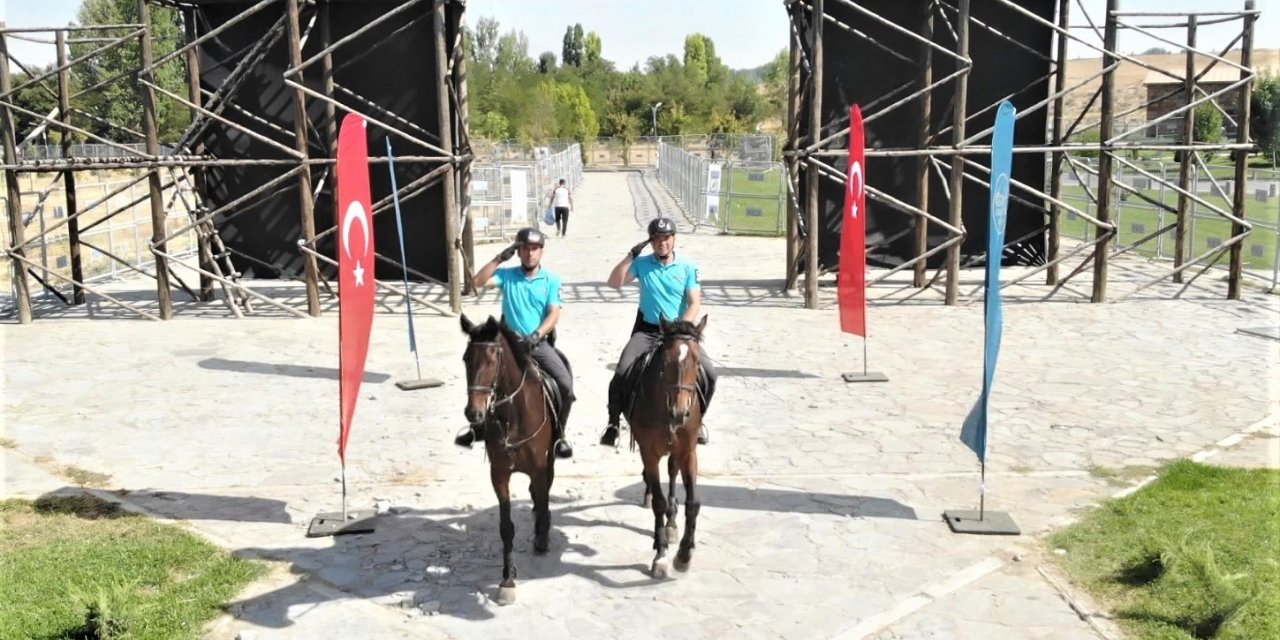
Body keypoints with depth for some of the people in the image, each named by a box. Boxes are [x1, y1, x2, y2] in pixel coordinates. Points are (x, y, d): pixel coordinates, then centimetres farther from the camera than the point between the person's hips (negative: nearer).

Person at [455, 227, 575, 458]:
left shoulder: (551, 279, 0)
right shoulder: (507, 275, 2)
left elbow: (554, 314, -7)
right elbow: (478, 282, -11)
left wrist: (536, 335, -22)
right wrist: (500, 258, -14)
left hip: (539, 343, -1)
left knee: (565, 384, -18)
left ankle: (558, 435, 0)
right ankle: (479, 426, 20)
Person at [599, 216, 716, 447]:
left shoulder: (688, 267, -2)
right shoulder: (642, 263, 0)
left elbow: (695, 303, -6)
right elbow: (614, 283, -8)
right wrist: (631, 255, -14)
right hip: (647, 330, 0)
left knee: (708, 373, -16)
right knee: (621, 373, -20)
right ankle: (613, 422, 0)